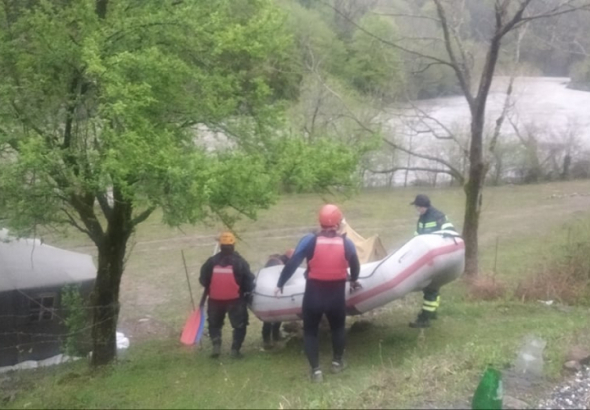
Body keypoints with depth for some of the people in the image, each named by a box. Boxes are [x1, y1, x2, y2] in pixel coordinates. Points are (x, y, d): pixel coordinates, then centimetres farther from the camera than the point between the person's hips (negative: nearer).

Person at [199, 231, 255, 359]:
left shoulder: (211, 262, -1)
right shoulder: (239, 262, -7)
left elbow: (203, 280, 3)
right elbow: (249, 281, -6)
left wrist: (209, 289, 22)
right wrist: (247, 291, 12)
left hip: (215, 299, 2)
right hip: (235, 299, -2)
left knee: (214, 324, 21)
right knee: (239, 325, 11)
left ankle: (216, 344, 1)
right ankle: (235, 349, 3)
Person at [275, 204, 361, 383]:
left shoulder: (309, 241, -12)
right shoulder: (346, 243, -5)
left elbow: (292, 264, -13)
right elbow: (355, 267, 10)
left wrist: (279, 284, -2)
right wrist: (354, 281, 31)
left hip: (313, 295, -2)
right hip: (337, 296, 2)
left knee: (310, 331, 14)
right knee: (338, 327, 26)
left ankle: (316, 370, 9)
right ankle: (337, 362, 37)